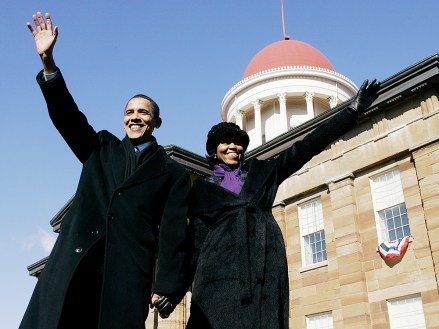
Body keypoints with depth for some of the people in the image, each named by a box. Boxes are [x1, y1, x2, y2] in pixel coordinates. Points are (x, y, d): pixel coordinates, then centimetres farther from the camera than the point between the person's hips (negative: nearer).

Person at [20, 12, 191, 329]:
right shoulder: (102, 149, 23)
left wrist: (168, 287, -5)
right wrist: (48, 62, 0)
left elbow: (174, 233, 5)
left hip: (128, 272, -2)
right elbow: (67, 116, 11)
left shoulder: (173, 173, 13)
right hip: (72, 266, 3)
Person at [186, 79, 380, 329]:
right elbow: (198, 236, 12)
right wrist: (197, 280, 0)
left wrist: (352, 112, 9)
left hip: (266, 265, 2)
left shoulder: (261, 172, 21)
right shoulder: (203, 188, 18)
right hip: (221, 267, -1)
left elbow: (306, 147, 14)